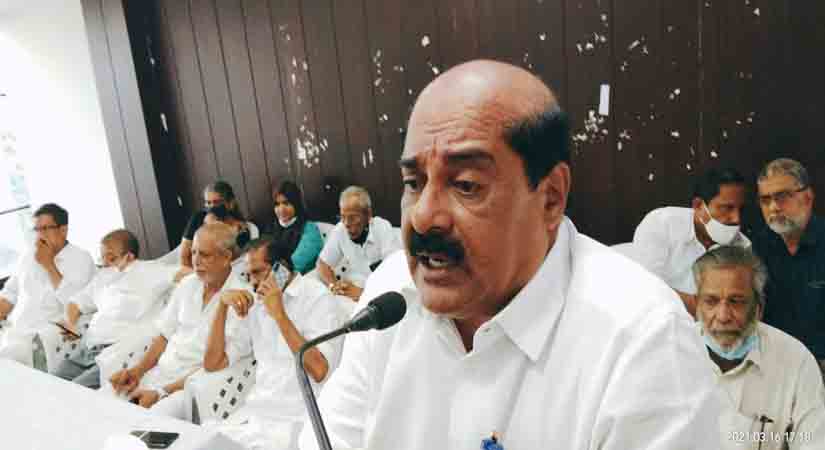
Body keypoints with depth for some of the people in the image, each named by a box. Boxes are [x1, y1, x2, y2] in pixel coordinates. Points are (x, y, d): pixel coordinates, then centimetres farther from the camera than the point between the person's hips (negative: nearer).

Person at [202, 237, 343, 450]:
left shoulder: (317, 297, -7)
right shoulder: (256, 303, 11)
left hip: (295, 419, -5)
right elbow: (212, 364, 8)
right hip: (253, 412, 5)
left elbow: (319, 371, -20)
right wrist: (223, 304, -3)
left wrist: (280, 314, -20)